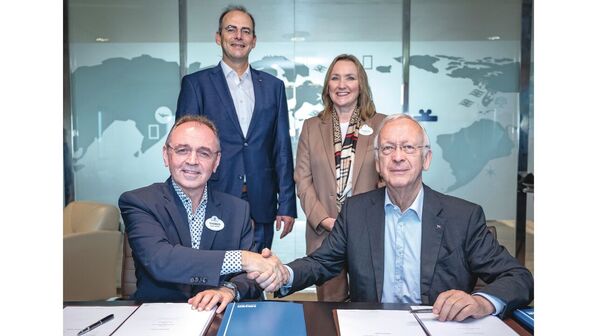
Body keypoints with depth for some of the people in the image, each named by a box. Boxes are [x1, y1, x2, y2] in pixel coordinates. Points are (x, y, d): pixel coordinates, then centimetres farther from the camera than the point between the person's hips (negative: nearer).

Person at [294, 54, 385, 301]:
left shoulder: (382, 125, 4)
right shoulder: (311, 127, 9)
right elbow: (303, 179, 4)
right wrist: (325, 220, -8)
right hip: (324, 233, 1)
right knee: (329, 304, 7)